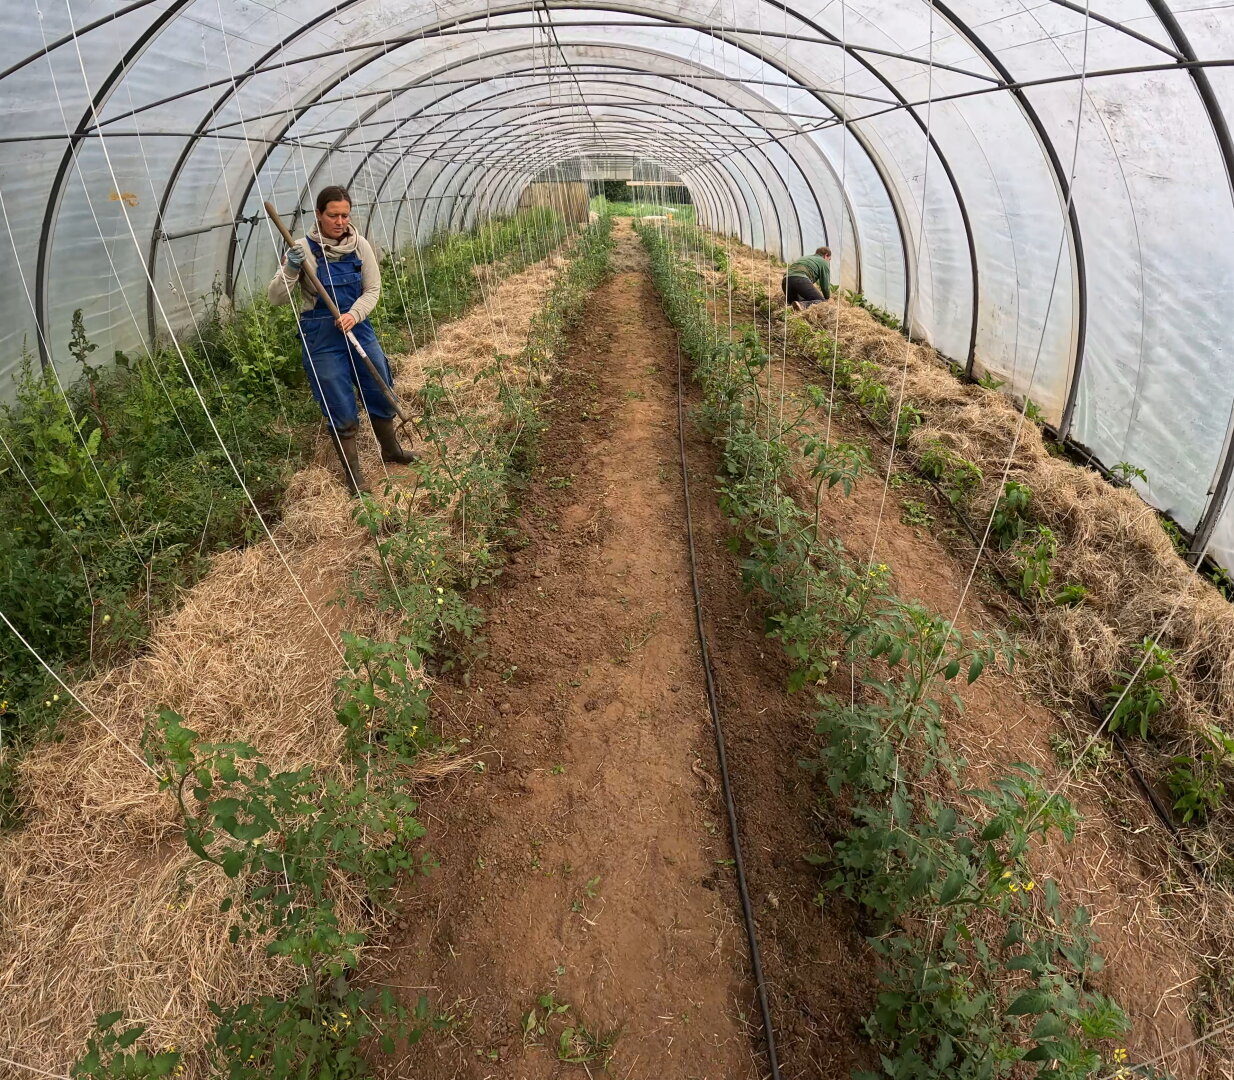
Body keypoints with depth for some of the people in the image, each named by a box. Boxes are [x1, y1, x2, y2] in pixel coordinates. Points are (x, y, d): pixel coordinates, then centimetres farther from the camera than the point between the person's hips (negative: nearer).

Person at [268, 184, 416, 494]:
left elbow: (373, 290, 0)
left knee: (382, 396, 15)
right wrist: (291, 269, -29)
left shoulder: (360, 246, -3)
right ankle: (352, 473, 19)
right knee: (342, 413, 1)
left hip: (359, 329, 4)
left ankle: (391, 450, 40)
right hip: (322, 339, -3)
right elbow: (277, 298, -12)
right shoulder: (303, 249, -11)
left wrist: (354, 314, -18)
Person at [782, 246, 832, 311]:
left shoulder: (804, 257, 39)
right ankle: (803, 305, -32)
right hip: (800, 279, -7)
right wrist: (828, 299, 31)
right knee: (821, 301, -2)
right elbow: (825, 285, 14)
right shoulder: (824, 262, 19)